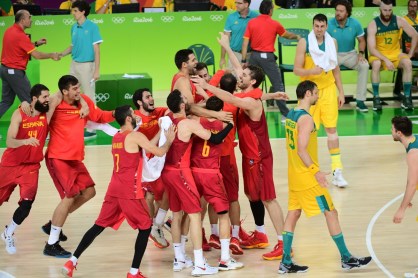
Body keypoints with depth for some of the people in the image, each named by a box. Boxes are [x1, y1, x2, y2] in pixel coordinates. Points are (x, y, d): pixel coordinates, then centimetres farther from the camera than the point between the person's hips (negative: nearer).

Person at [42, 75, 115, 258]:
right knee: (70, 196, -12)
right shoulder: (56, 106, -15)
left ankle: (53, 224, 22)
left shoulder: (84, 102, 2)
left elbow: (99, 117, 13)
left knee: (89, 192, 8)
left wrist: (115, 114, -2)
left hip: (75, 158, 8)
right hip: (58, 158, -8)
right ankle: (51, 245, -4)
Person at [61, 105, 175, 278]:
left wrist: (160, 133, 27)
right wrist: (169, 140, 13)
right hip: (129, 191, -7)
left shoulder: (116, 138, 16)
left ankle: (72, 262, 7)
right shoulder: (135, 136, -8)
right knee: (145, 227, 5)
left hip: (114, 189, 7)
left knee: (99, 226, 13)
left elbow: (146, 148, 25)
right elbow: (159, 152, -5)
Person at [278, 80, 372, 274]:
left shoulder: (291, 115, 8)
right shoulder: (306, 119, -20)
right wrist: (315, 171, -27)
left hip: (294, 174, 9)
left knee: (293, 213, 10)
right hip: (306, 176, -9)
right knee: (331, 213, -1)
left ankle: (286, 263, 10)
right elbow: (302, 150, -27)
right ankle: (346, 259, 6)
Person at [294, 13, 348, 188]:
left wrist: (341, 92, 11)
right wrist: (311, 71, -28)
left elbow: (335, 69, 12)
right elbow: (296, 70, -9)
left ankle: (337, 171, -2)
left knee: (331, 128, -1)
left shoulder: (332, 42, 4)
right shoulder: (304, 43, -8)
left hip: (328, 90, 2)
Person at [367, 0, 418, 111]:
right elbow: (371, 49, -21)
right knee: (376, 64, -36)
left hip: (395, 53, 2)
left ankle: (407, 97, -18)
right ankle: (376, 97, -25)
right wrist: (386, 60, -31)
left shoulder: (399, 21, -9)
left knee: (408, 63, -28)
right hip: (379, 55, -2)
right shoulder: (373, 25, -17)